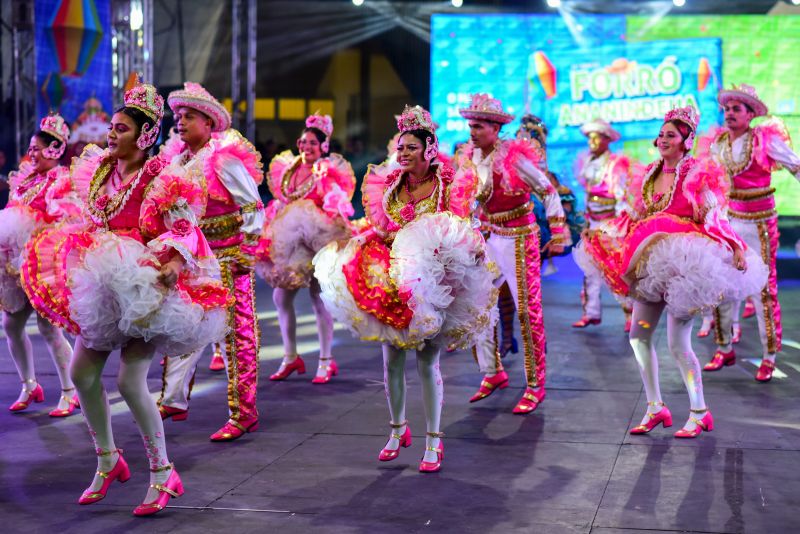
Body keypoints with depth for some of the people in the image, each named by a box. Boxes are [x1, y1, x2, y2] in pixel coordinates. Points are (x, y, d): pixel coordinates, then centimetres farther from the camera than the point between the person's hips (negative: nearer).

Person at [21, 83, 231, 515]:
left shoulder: (160, 179, -12)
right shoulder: (101, 170, 8)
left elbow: (185, 232, -19)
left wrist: (173, 265, -36)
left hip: (145, 288, -7)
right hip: (102, 288, 7)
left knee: (130, 382, -13)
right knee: (82, 372, 4)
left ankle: (163, 474, 1)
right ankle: (108, 459, 23)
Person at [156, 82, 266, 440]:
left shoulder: (224, 159, -12)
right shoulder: (177, 159, 9)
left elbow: (254, 208, -12)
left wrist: (245, 253, -16)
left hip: (227, 256, -8)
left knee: (236, 332, -5)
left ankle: (243, 413, 0)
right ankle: (174, 400, 24)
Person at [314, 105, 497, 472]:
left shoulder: (448, 187, -4)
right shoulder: (389, 187, 8)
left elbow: (460, 231, -6)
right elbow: (377, 230, 12)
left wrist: (474, 250, -25)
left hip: (431, 280, -4)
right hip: (391, 279, 4)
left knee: (427, 363, -1)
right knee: (392, 361, 8)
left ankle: (433, 441, 8)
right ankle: (398, 430, 27)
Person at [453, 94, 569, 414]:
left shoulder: (514, 158, -18)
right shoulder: (467, 159, 0)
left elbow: (549, 193, -13)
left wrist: (558, 236, -14)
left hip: (518, 238, -7)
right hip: (487, 239, 7)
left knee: (527, 311, -3)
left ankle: (535, 386, 6)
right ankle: (492, 374, 24)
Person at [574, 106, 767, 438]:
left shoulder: (698, 175, -5)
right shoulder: (650, 175, 13)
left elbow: (715, 217, -12)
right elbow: (637, 218, 20)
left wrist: (736, 249, -24)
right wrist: (602, 235, 19)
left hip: (685, 264, -7)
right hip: (651, 265, 7)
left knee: (678, 343, -8)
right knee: (639, 335, 5)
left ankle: (699, 412, 7)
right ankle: (655, 407, 17)